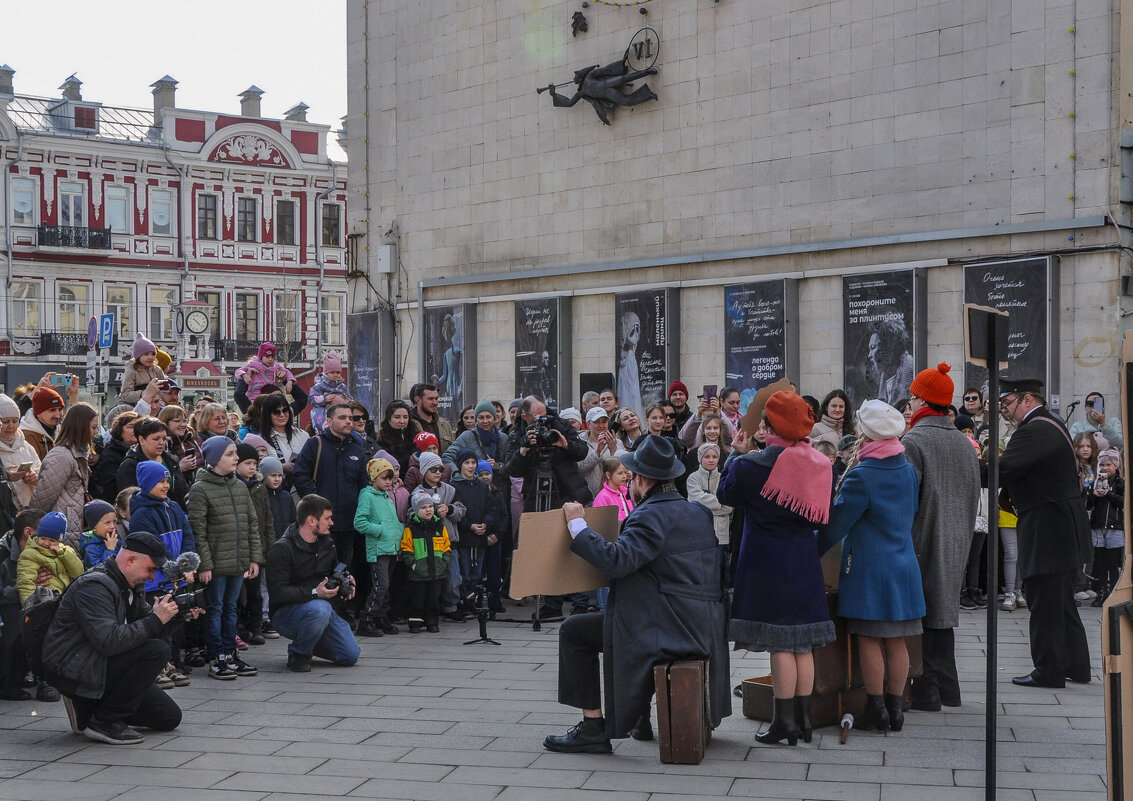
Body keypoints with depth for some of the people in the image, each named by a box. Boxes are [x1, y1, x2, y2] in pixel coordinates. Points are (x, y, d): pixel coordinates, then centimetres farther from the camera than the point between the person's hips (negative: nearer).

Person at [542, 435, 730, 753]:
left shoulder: (650, 516, -16)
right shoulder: (699, 512, 12)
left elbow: (616, 560, -29)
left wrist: (577, 523, -17)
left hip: (665, 631, -10)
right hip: (703, 630, 10)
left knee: (573, 631, 0)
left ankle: (593, 728, 0)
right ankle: (641, 716, 36)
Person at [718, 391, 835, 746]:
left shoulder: (752, 465, -15)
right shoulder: (821, 464, 0)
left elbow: (725, 493, 1)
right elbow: (822, 514, 11)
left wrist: (736, 454, 13)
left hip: (766, 560, -5)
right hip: (805, 558, 5)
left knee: (779, 644, -1)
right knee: (803, 644, 12)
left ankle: (784, 722, 4)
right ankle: (803, 719, 19)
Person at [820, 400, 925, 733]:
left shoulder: (861, 476, -15)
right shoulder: (909, 471, 5)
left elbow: (836, 523, -11)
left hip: (868, 568, -6)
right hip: (904, 566, 6)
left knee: (869, 639, 1)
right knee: (897, 640, 9)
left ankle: (876, 709, 4)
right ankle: (895, 708, 14)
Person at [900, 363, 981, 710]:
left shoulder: (913, 441, -15)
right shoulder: (964, 443, 8)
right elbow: (974, 496, 14)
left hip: (922, 541, -7)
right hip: (954, 544, 7)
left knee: (919, 615, 0)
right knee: (942, 611, 16)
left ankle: (925, 691, 1)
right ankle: (947, 688, 23)